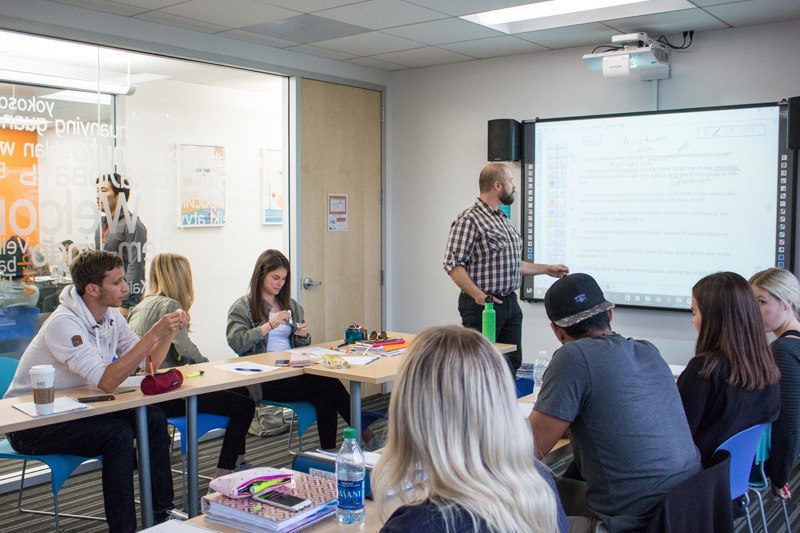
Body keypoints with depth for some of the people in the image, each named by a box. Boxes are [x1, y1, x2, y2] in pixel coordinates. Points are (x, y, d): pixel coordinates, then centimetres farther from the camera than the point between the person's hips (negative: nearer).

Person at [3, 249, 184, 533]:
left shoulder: (111, 316, -1)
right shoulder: (64, 323, -27)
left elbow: (147, 365, 0)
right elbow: (107, 381, -36)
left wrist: (169, 332, -17)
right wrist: (154, 334, -36)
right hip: (30, 424, -8)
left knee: (153, 419, -10)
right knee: (118, 434, -28)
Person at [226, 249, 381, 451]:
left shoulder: (292, 306, 22)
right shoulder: (242, 307, 4)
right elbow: (236, 343, -11)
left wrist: (303, 336, 1)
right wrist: (269, 325, -17)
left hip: (294, 370, 6)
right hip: (264, 380, -6)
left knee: (324, 397, -29)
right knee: (328, 383, -26)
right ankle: (366, 435, -16)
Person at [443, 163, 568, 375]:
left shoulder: (505, 221, 17)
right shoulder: (469, 219, -11)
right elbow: (453, 265, -17)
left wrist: (546, 269, 25)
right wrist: (479, 295, -27)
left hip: (510, 302, 9)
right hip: (482, 304, -8)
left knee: (512, 363, 10)